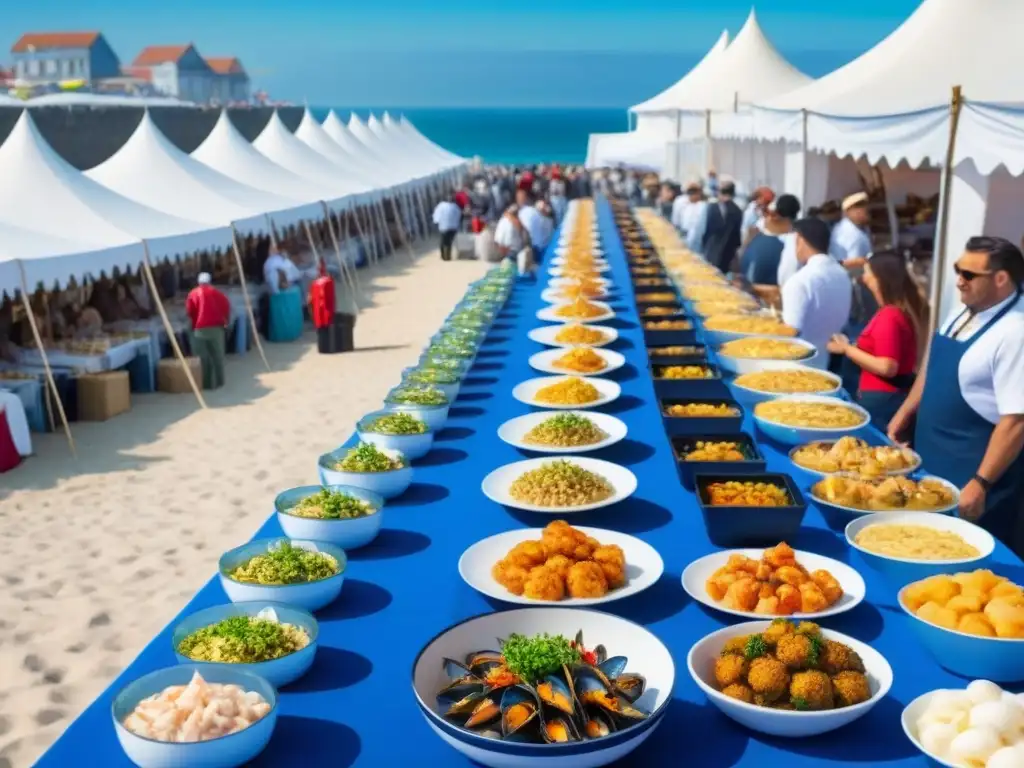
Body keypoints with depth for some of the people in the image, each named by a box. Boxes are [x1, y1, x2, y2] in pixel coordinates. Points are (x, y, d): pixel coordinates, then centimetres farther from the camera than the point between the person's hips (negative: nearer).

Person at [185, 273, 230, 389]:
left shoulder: (193, 293, 5)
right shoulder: (216, 292, 10)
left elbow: (189, 311, -2)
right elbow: (226, 306, 0)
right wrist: (226, 321, 9)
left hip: (200, 329, -2)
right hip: (216, 327, 2)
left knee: (203, 357, 2)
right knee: (217, 356, 9)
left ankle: (206, 383, 2)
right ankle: (218, 382, 12)